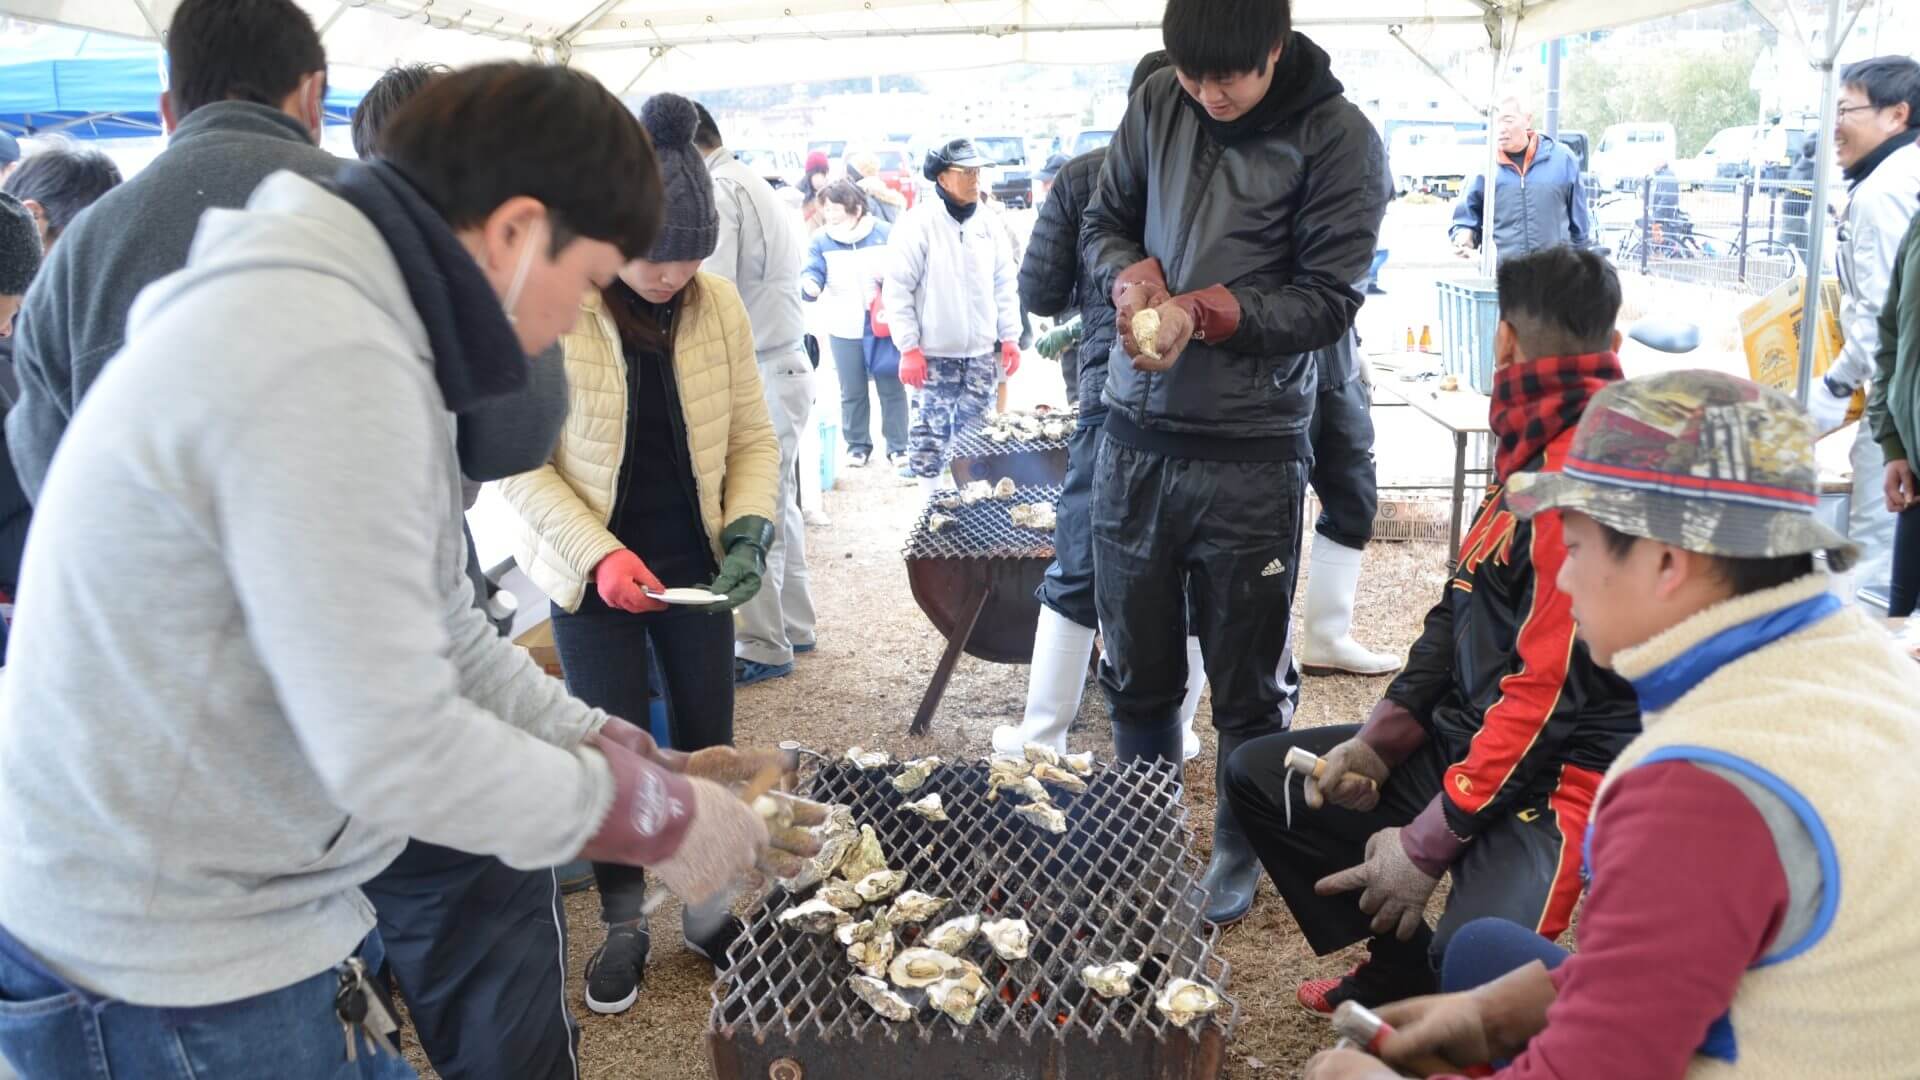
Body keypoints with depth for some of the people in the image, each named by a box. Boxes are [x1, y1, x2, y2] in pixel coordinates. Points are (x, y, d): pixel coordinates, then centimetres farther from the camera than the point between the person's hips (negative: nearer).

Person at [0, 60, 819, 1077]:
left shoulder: (322, 307, 7)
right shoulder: (329, 360, -27)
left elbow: (441, 637, 9)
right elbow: (394, 749, -27)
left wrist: (630, 756, 4)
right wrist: (654, 816, -15)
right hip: (171, 970, -9)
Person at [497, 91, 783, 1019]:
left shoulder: (718, 304, -6)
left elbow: (753, 439, 2)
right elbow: (517, 461, -12)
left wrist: (749, 530, -14)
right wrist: (597, 555, -22)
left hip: (694, 563, 3)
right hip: (594, 574, -3)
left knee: (707, 744, 12)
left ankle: (708, 907, 33)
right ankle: (624, 925, 29)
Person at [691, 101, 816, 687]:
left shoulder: (717, 191, -14)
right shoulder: (756, 185, 17)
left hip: (757, 374, -10)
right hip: (786, 365, 10)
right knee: (777, 507, 17)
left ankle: (761, 645, 6)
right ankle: (793, 626, 27)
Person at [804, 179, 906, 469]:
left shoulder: (885, 234, -2)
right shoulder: (821, 240, -1)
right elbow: (812, 273, -10)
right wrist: (809, 285, -32)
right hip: (843, 330, 1)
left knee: (892, 388, 4)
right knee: (852, 392, 10)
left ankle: (897, 446, 15)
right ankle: (857, 445, 24)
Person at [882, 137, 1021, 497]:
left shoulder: (987, 222, 6)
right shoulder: (917, 223, -10)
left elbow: (1005, 282, 12)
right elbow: (897, 289, -10)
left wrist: (1010, 337, 7)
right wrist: (909, 348, -13)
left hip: (982, 351, 5)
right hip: (934, 352, -5)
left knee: (975, 431, 12)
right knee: (932, 430, 2)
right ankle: (930, 497, 13)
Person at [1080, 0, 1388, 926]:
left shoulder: (1338, 139, -8)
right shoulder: (1157, 104, 3)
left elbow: (1327, 299, -9)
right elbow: (1103, 222, 12)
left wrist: (1205, 313, -22)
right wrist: (1134, 279, -10)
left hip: (1251, 455, -4)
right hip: (1134, 438, 4)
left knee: (1249, 684, 9)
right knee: (1136, 669, 15)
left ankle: (1239, 853, 31)